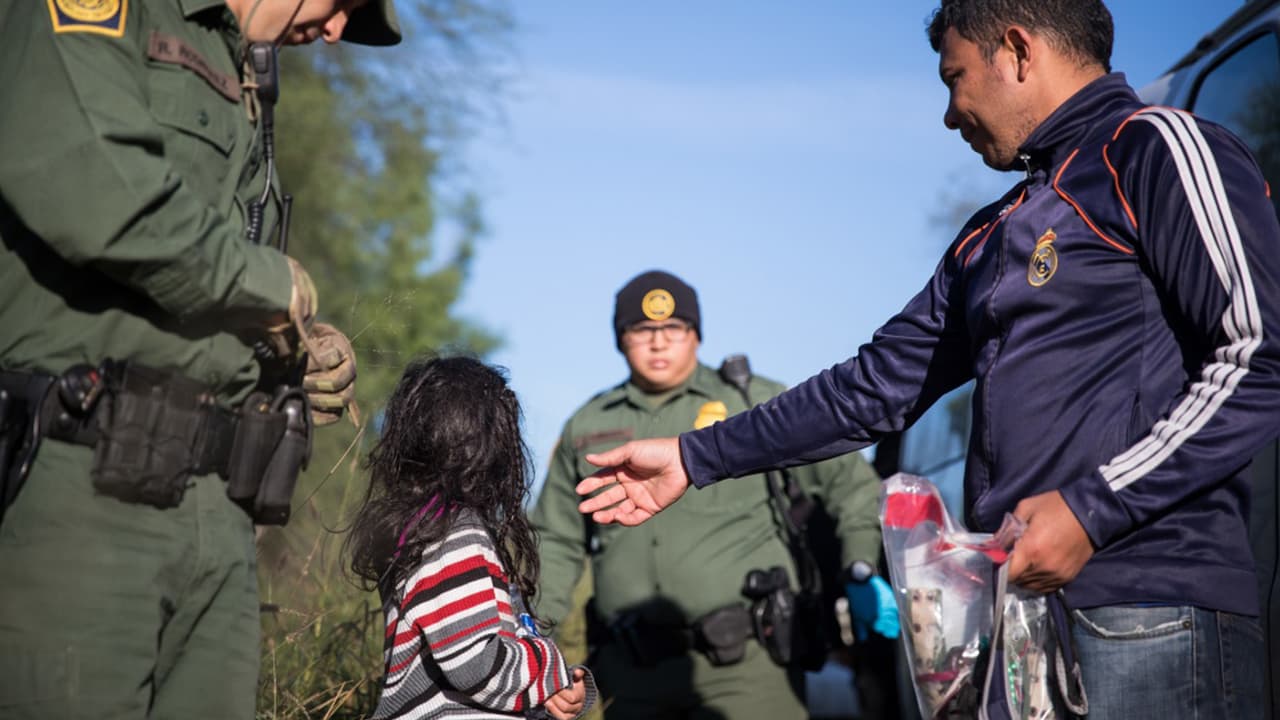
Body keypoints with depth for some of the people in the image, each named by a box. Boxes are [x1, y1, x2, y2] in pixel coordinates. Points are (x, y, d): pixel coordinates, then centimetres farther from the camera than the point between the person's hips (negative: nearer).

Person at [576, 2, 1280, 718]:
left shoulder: (1155, 149, -2)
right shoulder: (990, 237, 23)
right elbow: (878, 384, 24)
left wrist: (1093, 510, -15)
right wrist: (694, 459, 23)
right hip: (1016, 609, 8)